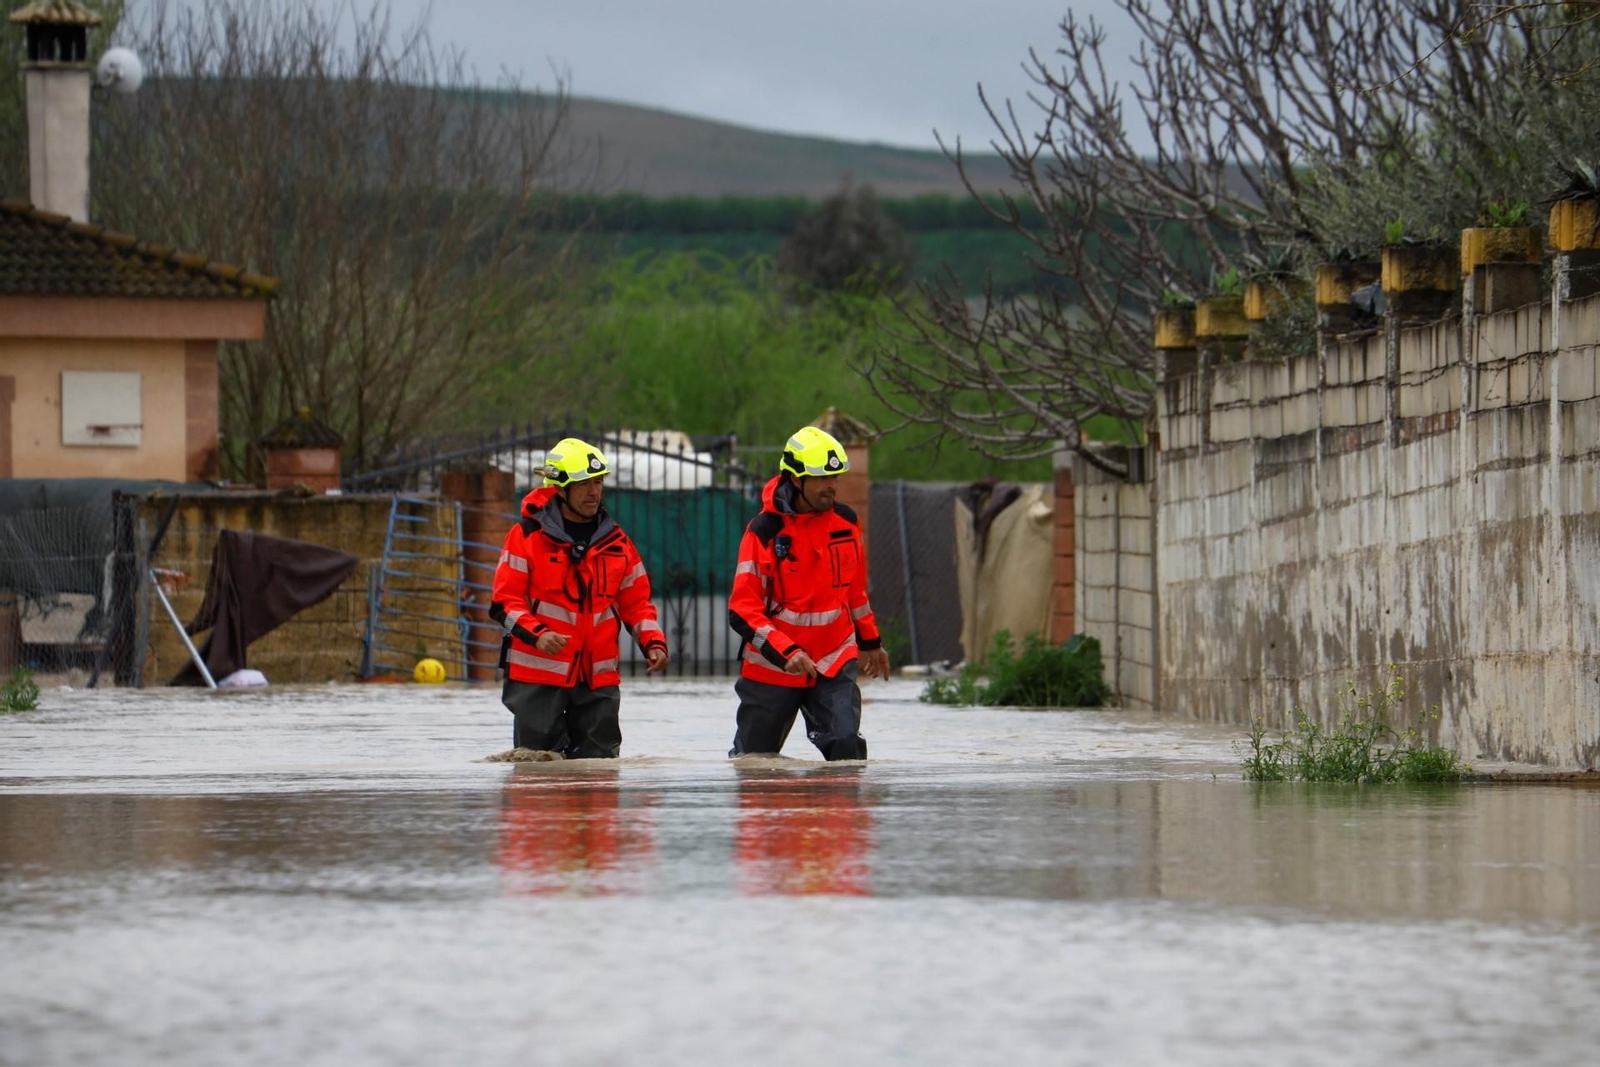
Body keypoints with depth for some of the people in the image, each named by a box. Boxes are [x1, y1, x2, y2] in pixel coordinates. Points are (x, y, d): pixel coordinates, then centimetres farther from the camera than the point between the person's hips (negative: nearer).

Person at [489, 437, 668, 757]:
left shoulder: (616, 542, 12)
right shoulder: (527, 536, -2)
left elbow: (636, 602, 17)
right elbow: (505, 601, -5)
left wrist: (653, 642, -1)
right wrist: (536, 634, -23)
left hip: (598, 679, 4)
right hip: (538, 675, -4)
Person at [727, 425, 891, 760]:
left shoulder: (845, 522, 2)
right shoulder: (764, 532, -15)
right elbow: (742, 612, -18)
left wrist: (870, 641, 27)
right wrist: (787, 653, -30)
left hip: (834, 666, 3)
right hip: (771, 670, -2)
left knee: (847, 750, -18)